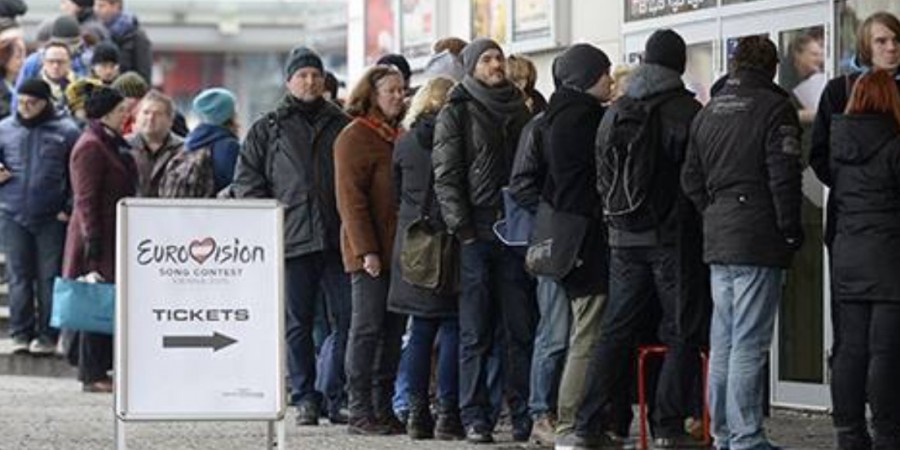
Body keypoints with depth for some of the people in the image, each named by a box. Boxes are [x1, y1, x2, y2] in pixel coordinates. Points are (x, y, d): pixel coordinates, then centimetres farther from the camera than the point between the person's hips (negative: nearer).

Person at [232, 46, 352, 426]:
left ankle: (340, 398, 4)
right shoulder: (267, 130, 10)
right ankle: (304, 399, 9)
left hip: (337, 237, 1)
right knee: (298, 323, 3)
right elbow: (246, 179, 7)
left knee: (348, 317, -3)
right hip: (292, 238, -1)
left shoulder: (340, 125, 14)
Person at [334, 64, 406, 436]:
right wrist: (366, 249, -18)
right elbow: (350, 198, -13)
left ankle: (383, 409, 12)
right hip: (371, 254, -8)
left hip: (399, 250, 8)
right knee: (368, 328, -6)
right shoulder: (355, 137, -7)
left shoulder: (397, 136, 18)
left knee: (393, 330, 8)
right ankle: (360, 412, -3)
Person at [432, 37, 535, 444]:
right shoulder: (456, 114, 3)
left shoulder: (519, 110, 17)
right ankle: (475, 418, 1)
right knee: (475, 332, -2)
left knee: (522, 329, 0)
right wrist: (463, 229, -11)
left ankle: (525, 414, 2)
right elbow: (446, 177, -3)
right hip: (476, 234, -4)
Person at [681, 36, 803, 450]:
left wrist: (713, 215, 16)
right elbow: (784, 178, -13)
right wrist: (791, 231, -5)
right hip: (759, 242, -7)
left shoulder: (708, 112, 13)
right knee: (749, 342, -7)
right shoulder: (774, 108, -8)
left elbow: (690, 178, 14)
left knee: (722, 342, 13)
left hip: (717, 242, 7)